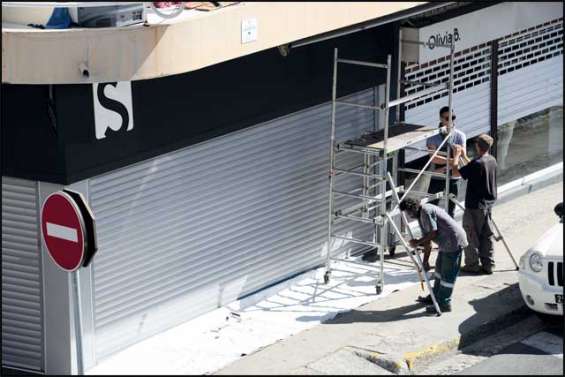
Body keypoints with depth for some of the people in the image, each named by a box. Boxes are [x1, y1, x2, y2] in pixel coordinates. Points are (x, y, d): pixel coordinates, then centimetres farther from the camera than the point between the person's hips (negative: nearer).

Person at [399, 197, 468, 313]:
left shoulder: (426, 211, -17)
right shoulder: (421, 214, 15)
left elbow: (433, 233, -22)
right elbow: (428, 237, 19)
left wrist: (418, 242, -12)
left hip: (453, 240, -11)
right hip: (446, 242, 11)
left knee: (448, 274, -6)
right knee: (440, 269, 21)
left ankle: (444, 303, -2)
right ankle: (435, 297, 32)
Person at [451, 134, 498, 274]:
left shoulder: (477, 163, -23)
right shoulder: (492, 160, 3)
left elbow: (456, 171, -20)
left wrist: (456, 156, -6)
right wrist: (464, 157, 23)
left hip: (475, 205, -8)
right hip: (488, 204, 8)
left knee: (472, 236, 3)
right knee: (487, 235, 12)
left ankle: (472, 265, 8)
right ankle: (488, 265, 15)